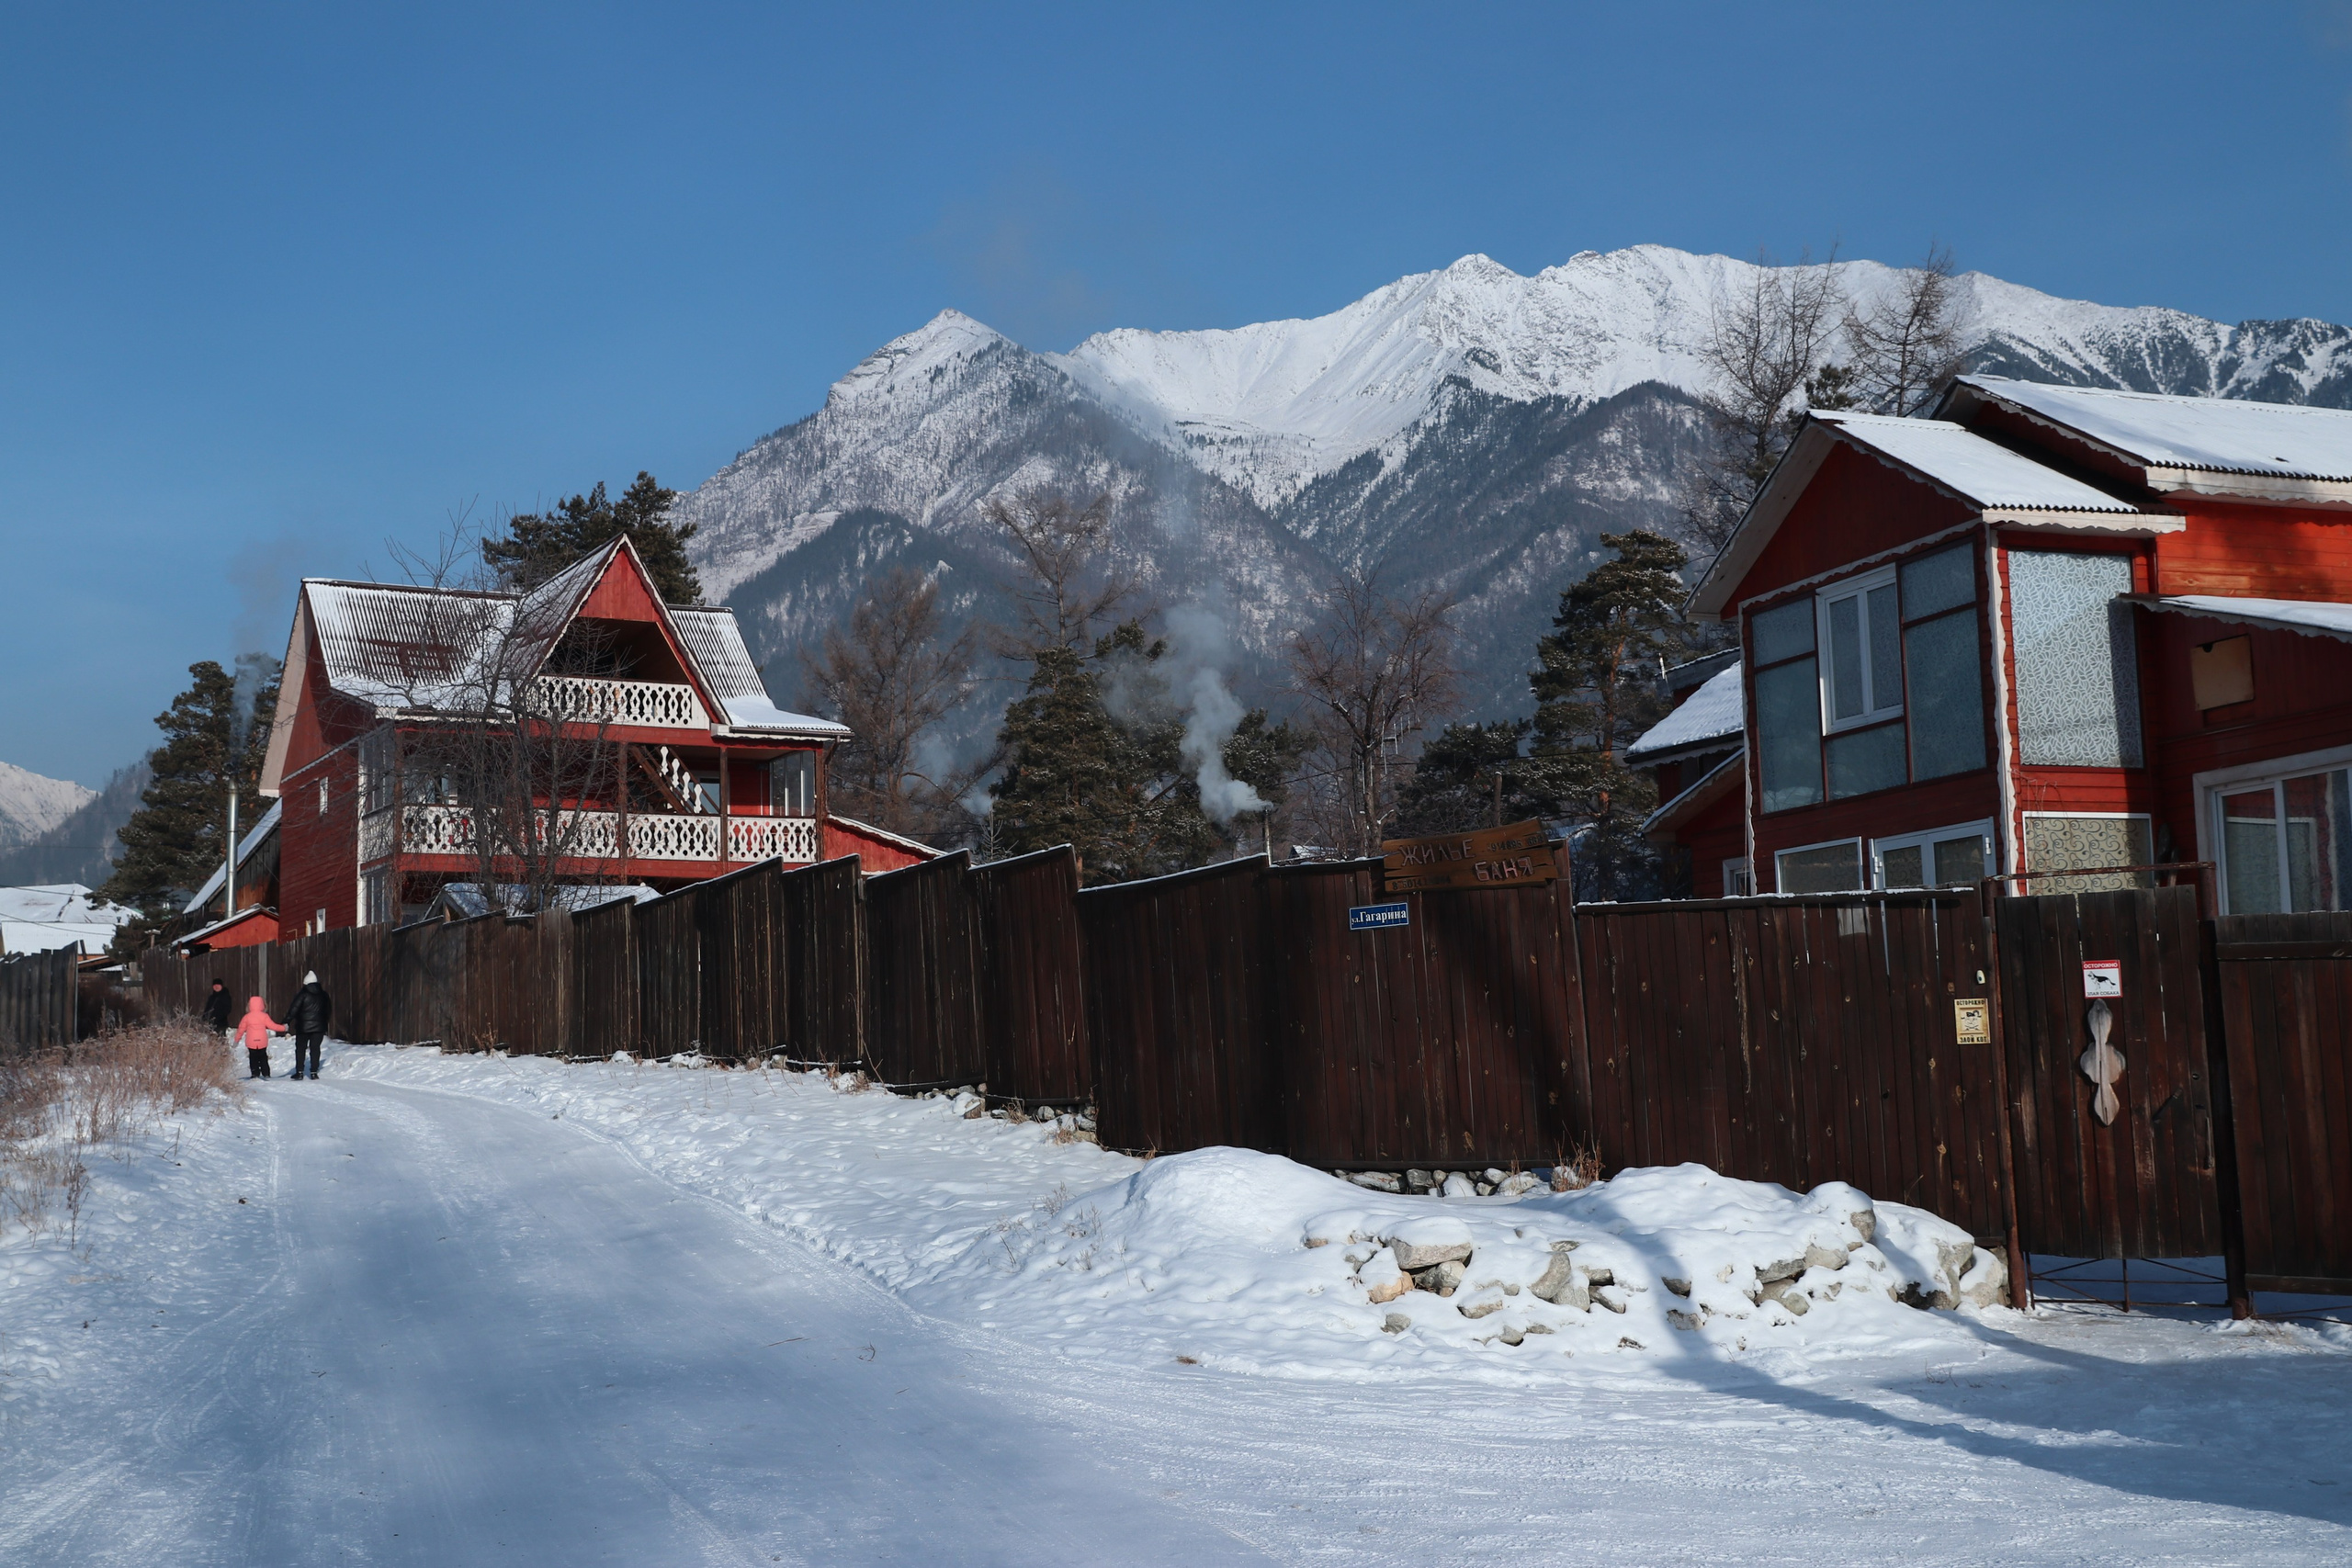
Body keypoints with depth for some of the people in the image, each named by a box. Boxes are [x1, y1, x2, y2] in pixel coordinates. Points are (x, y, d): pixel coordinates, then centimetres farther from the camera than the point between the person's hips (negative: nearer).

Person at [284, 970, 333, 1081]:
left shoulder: (303, 994, -8)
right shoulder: (323, 995, 7)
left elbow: (294, 1009, -14)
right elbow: (328, 1010, 15)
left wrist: (287, 1022, -13)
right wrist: (325, 1026, 24)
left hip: (303, 1027, -3)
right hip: (319, 1027, 3)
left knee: (300, 1049, 9)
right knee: (315, 1049, 5)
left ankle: (299, 1072, 6)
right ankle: (314, 1072, -2)